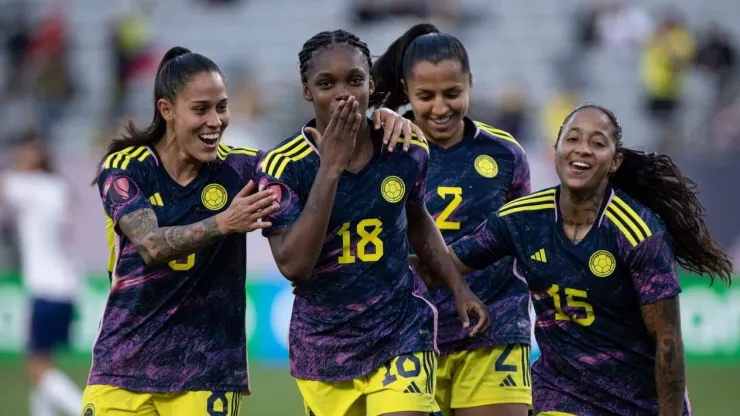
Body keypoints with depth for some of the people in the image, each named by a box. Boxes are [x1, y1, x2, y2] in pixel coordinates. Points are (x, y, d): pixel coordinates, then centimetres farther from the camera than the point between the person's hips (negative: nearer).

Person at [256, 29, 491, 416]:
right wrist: (331, 167, -27)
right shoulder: (283, 166, -14)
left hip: (401, 336, 1)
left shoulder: (408, 150, -4)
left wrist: (459, 287, 13)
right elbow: (293, 265, -25)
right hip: (324, 348, -1)